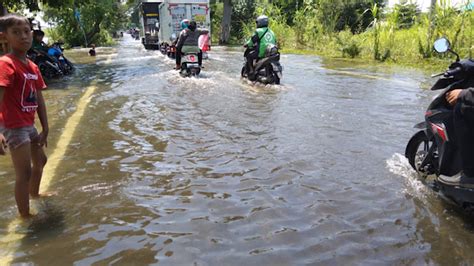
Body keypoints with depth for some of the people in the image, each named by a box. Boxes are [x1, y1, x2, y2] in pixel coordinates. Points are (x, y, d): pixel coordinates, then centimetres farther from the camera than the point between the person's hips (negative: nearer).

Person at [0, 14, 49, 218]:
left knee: (40, 160, 26)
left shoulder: (33, 67, 8)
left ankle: (34, 193, 51)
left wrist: (45, 129, 11)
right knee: (24, 172, -5)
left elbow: (39, 100, 11)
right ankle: (25, 216, 9)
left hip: (28, 125, 9)